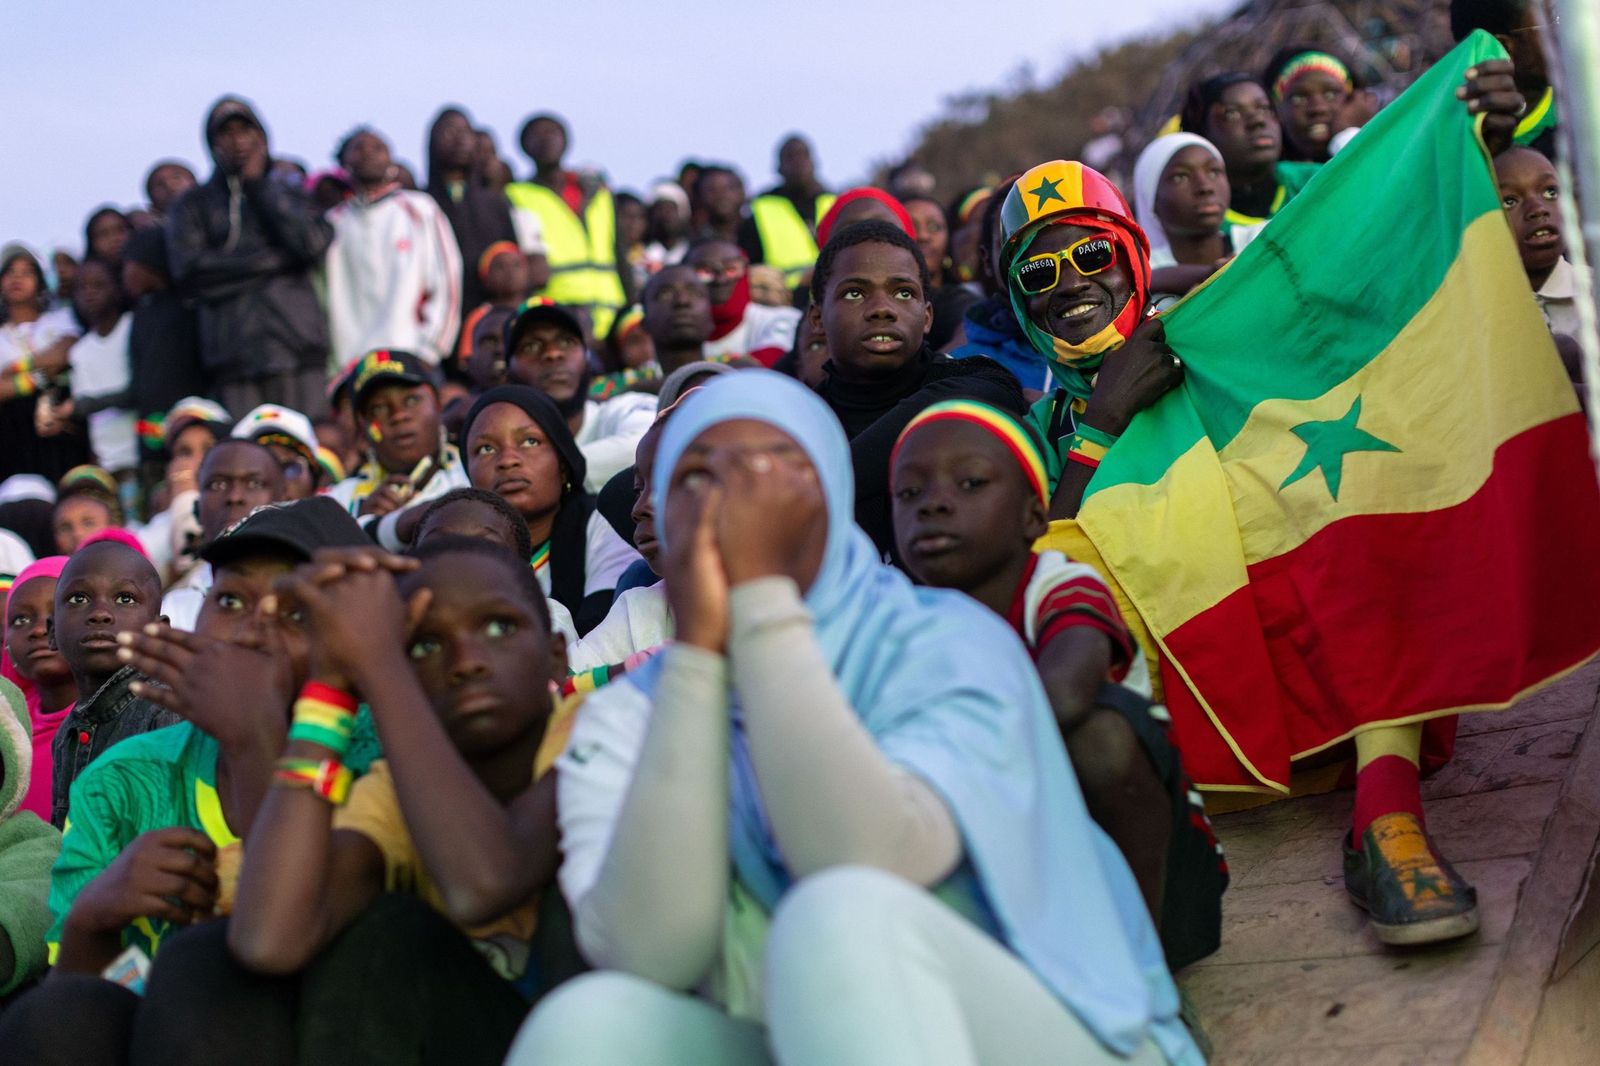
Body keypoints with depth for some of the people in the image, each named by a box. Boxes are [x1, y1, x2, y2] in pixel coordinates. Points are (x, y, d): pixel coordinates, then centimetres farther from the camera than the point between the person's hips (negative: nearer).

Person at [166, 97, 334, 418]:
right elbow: (189, 273, -1)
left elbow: (312, 245, -2)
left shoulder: (289, 195, 19)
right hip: (234, 360, 0)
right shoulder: (194, 205, 16)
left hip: (298, 347, 0)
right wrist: (275, 260, 0)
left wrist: (258, 185, 7)